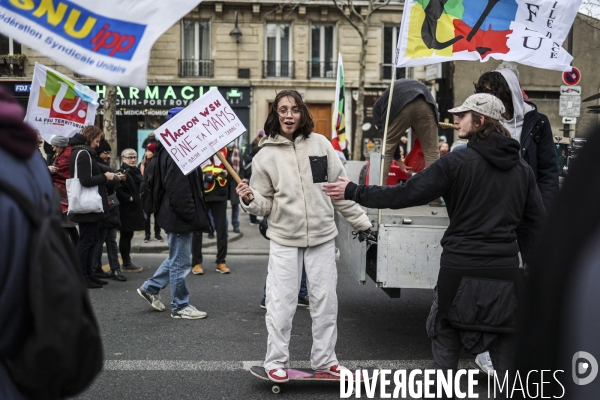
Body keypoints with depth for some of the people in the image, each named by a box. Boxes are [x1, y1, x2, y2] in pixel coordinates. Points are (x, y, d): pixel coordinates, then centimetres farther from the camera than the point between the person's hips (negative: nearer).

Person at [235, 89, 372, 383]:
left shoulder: (320, 143, 1)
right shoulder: (266, 155, -2)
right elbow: (264, 203, 1)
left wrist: (360, 221, 7)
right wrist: (249, 199, -20)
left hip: (322, 236, 2)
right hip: (284, 239, -1)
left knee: (325, 300, 8)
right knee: (281, 303, 1)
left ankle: (324, 360, 23)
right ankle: (276, 361, 17)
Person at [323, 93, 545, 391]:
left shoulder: (457, 162, -8)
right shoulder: (522, 169, 9)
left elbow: (405, 194, -10)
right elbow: (538, 222, 9)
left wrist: (354, 192, -2)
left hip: (461, 269, -4)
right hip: (505, 271, 4)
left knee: (445, 344, 12)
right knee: (506, 350, 11)